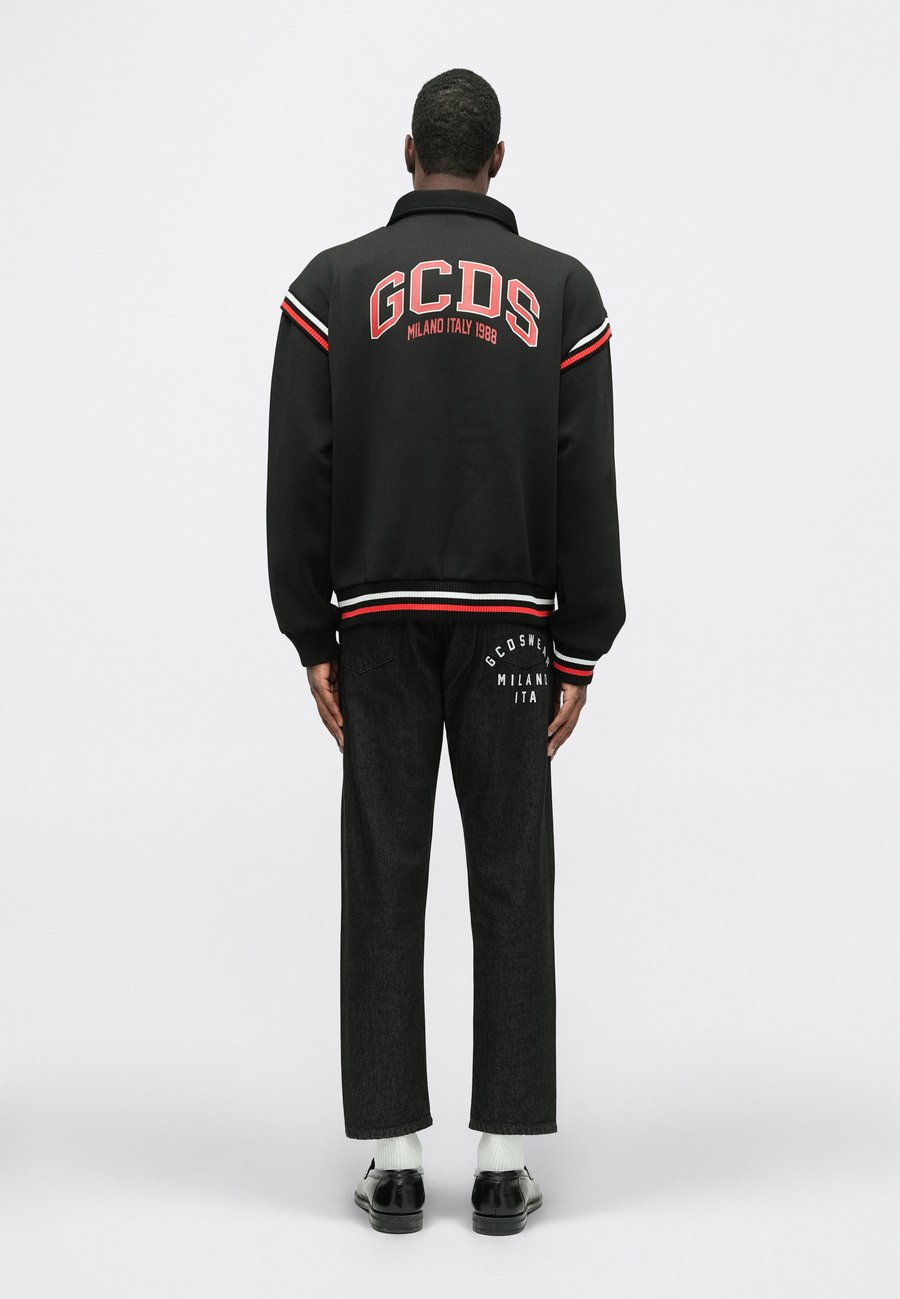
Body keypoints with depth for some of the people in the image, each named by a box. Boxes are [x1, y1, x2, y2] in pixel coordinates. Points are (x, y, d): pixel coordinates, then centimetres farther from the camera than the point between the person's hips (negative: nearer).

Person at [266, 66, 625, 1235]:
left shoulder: (333, 284, 3)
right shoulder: (560, 288, 4)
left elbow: (298, 478, -2)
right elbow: (589, 489, -2)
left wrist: (312, 641, 3)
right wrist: (581, 652, 2)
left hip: (380, 623, 0)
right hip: (509, 626, 0)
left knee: (385, 885, 5)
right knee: (511, 884, 4)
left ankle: (395, 1159, 7)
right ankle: (504, 1161, 7)